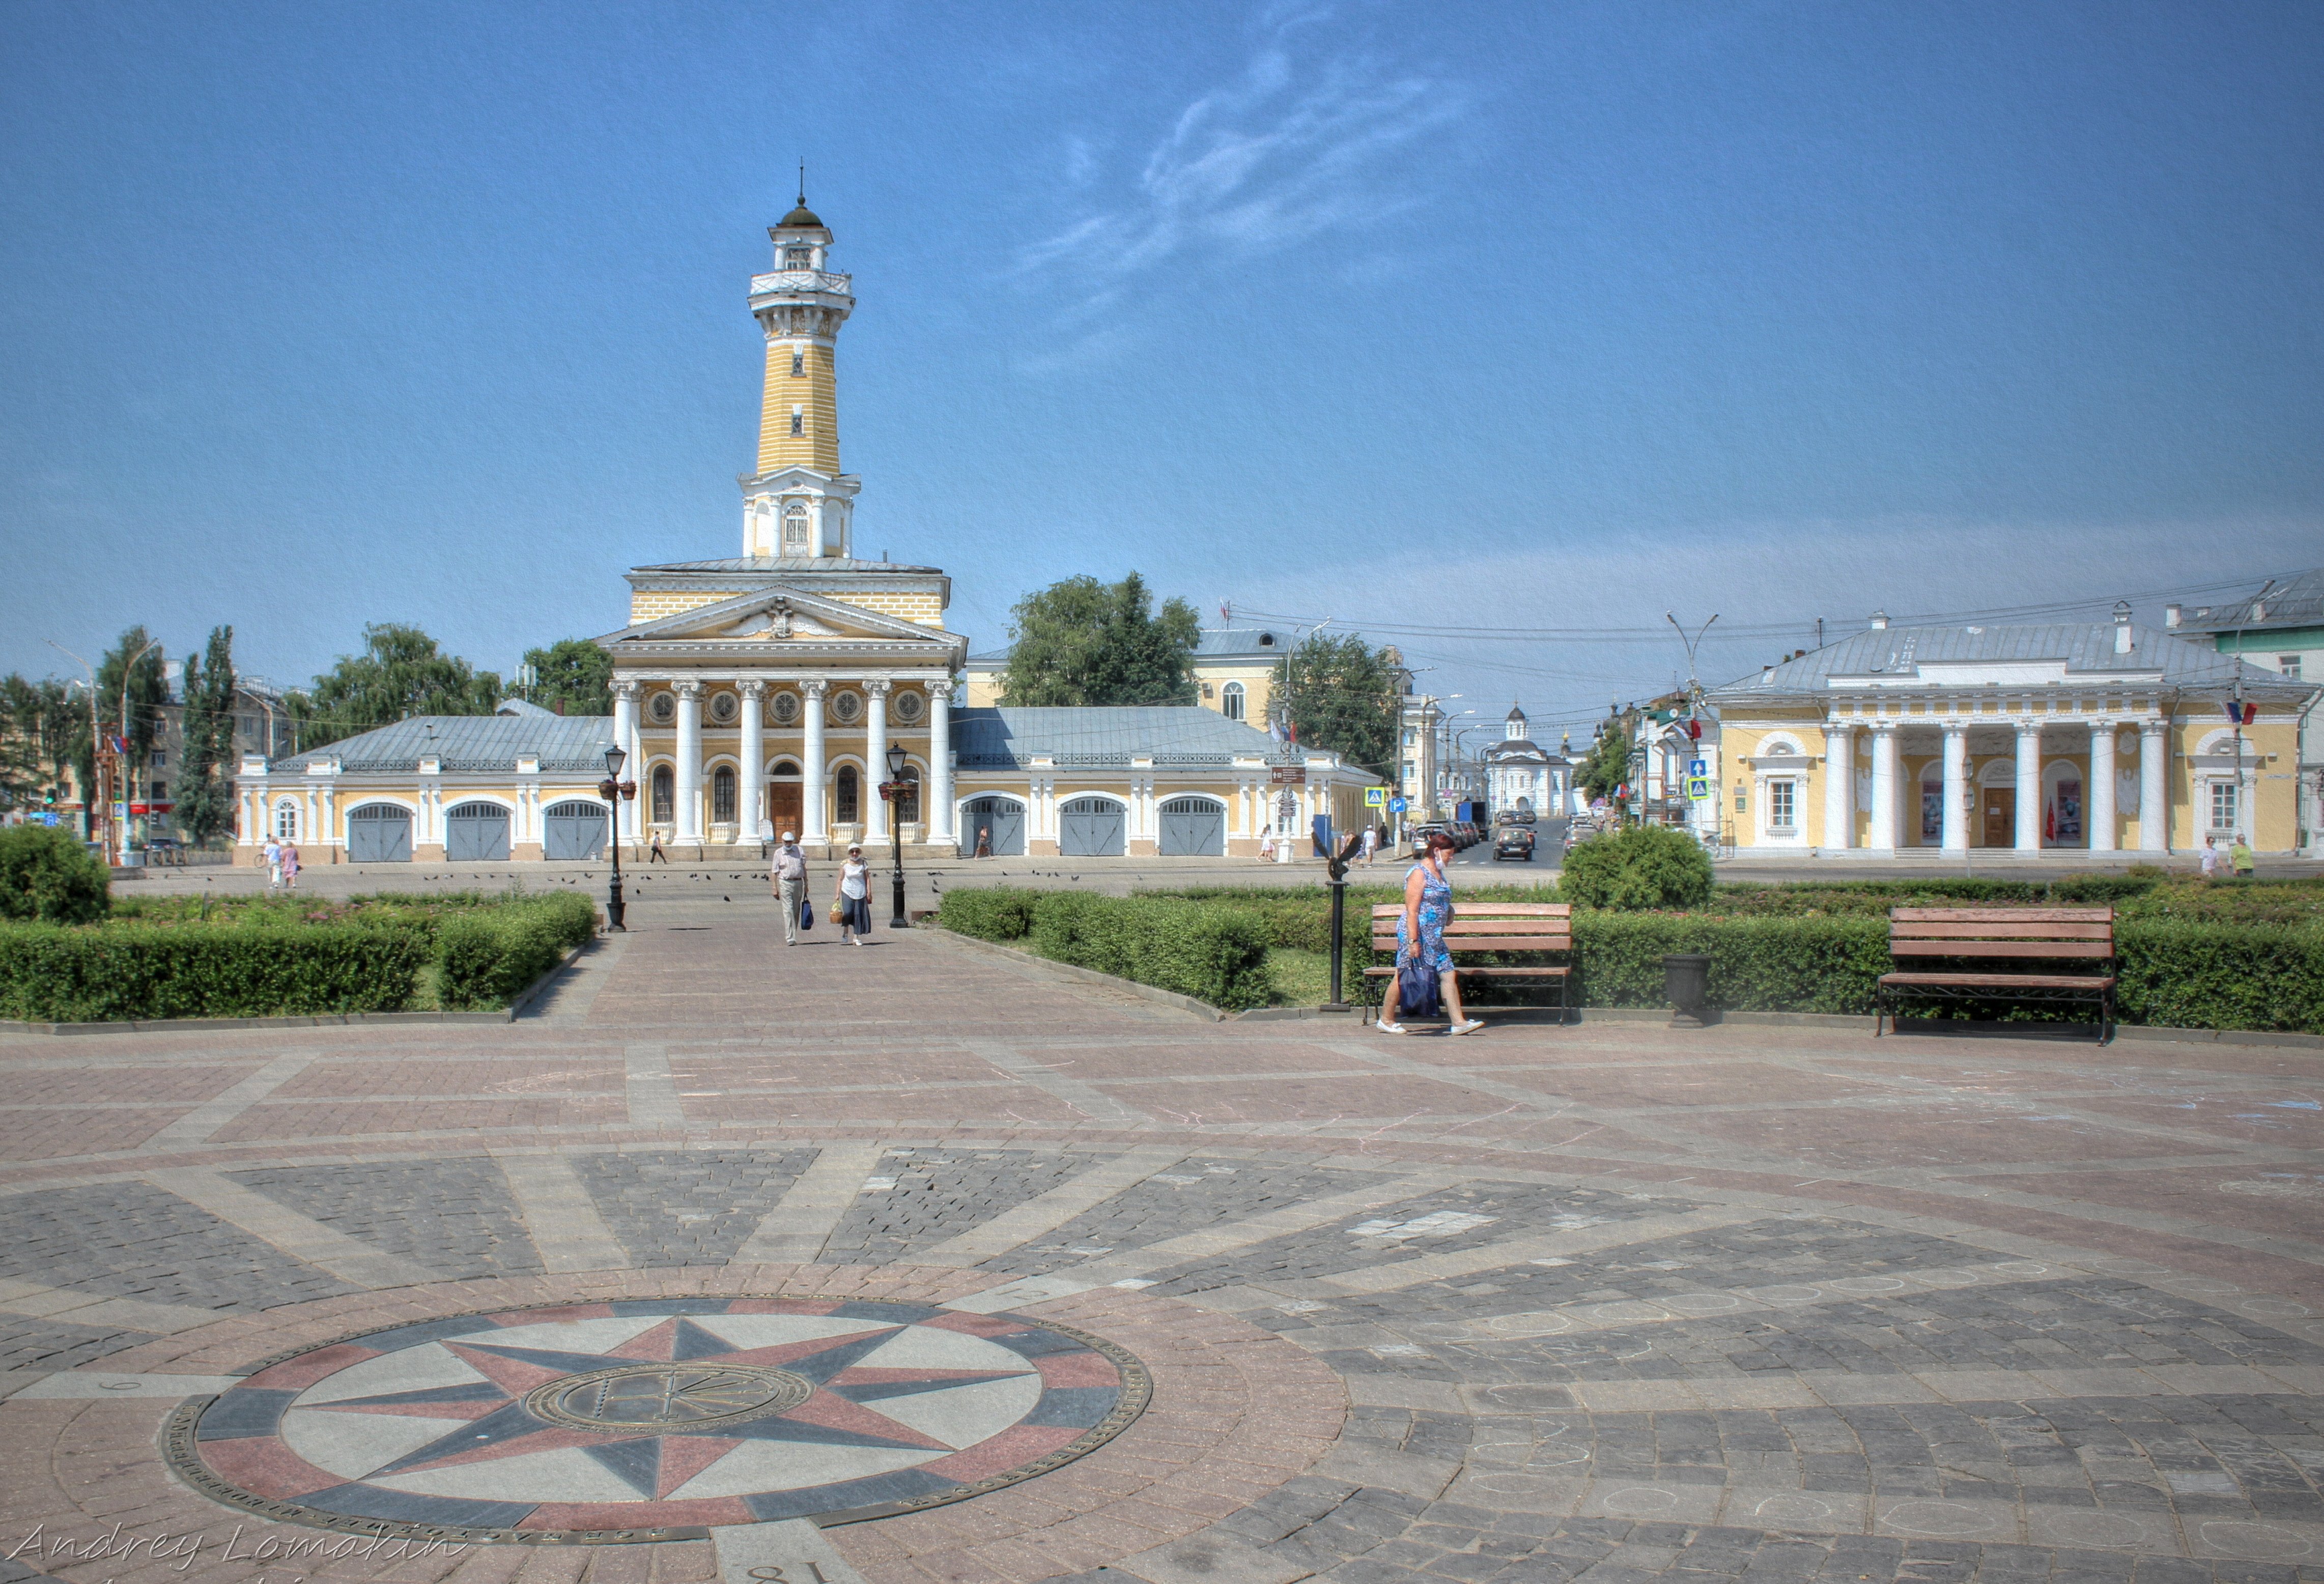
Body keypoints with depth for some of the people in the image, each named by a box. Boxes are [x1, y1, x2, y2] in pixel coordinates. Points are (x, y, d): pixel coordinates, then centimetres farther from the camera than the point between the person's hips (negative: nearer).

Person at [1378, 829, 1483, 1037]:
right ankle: (1386, 1020, 13)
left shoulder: (1438, 873, 14)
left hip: (1434, 937, 9)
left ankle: (1459, 1022, 3)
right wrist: (1413, 941, -23)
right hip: (1417, 933, -9)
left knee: (1448, 974, 2)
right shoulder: (1419, 873, -15)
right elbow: (1412, 910, -19)